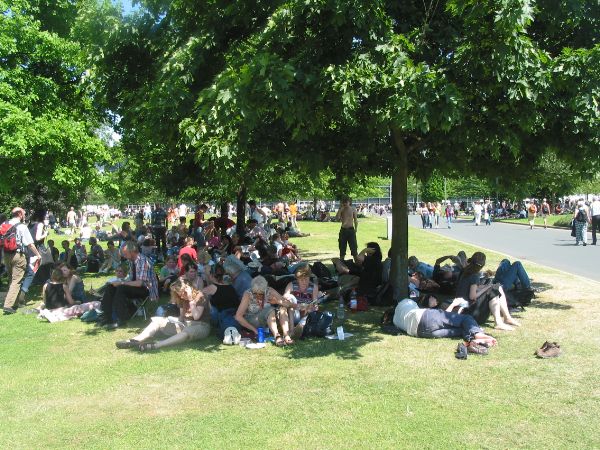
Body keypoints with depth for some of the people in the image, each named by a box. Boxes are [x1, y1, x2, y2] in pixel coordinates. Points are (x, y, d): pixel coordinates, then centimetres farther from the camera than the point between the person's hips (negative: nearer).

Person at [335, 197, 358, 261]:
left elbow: (356, 220, 7)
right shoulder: (341, 210, 5)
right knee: (342, 247, 7)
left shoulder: (353, 210, 2)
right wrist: (340, 210, -12)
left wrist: (356, 228, -2)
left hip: (351, 229, -2)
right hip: (343, 230, 2)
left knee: (354, 247, -5)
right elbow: (337, 218, -9)